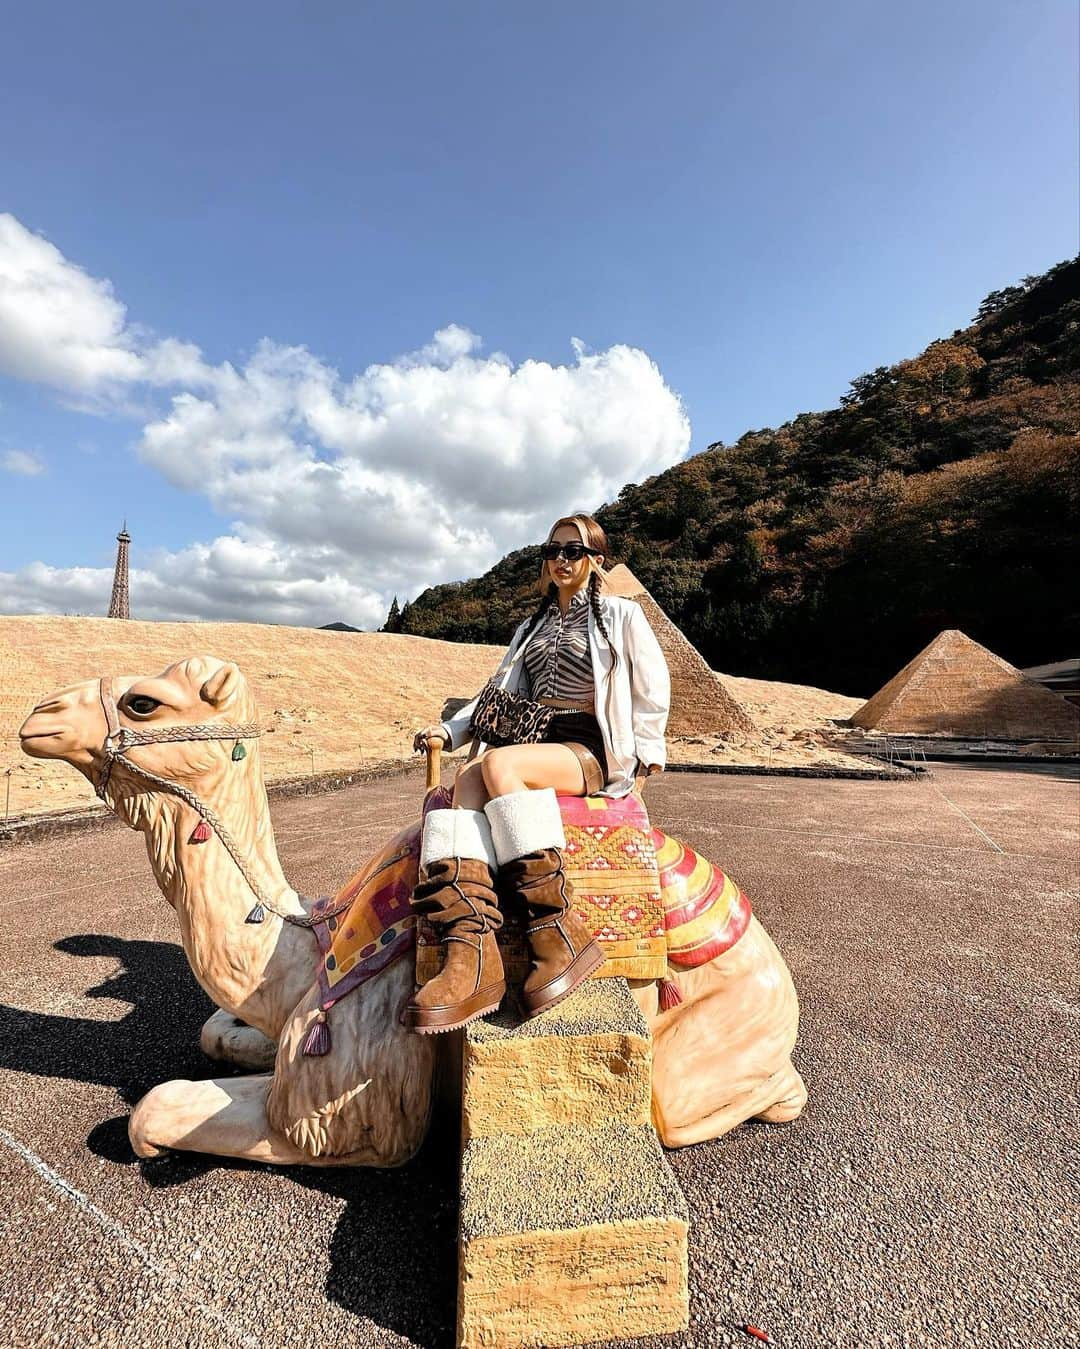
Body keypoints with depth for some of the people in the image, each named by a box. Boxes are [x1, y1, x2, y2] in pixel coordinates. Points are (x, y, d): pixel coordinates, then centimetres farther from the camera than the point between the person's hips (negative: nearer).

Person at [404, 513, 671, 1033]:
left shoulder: (621, 615, 10)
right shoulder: (532, 627, 26)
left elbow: (653, 692, 8)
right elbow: (497, 693, 22)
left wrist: (638, 753, 1)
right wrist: (449, 729, 9)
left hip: (590, 751, -5)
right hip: (534, 741, 5)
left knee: (498, 763, -34)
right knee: (467, 782, -28)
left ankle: (560, 932, -31)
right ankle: (472, 954, -41)